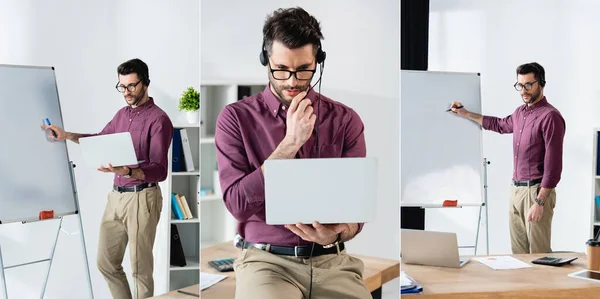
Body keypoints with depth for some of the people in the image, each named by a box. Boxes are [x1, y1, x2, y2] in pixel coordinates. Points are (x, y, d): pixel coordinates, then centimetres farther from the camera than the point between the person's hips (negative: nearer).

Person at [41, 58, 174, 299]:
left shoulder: (159, 120, -13)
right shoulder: (122, 114, 12)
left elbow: (160, 171, -19)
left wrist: (126, 171, -34)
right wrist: (67, 136, 16)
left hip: (141, 199, -8)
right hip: (116, 196, 8)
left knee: (140, 269, 0)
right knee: (106, 262, 14)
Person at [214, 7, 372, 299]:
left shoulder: (345, 120, 4)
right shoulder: (235, 118, -1)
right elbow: (238, 204, -10)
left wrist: (336, 234, -19)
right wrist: (290, 143, -15)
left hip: (331, 260, 3)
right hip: (265, 259, -2)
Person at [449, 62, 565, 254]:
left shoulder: (550, 117, -15)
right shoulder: (520, 112, 12)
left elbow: (553, 166, -18)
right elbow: (500, 125, 36)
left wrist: (539, 202, -20)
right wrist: (466, 114, 34)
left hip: (536, 191, -8)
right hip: (516, 190, 8)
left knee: (538, 256, -7)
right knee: (518, 254, 10)